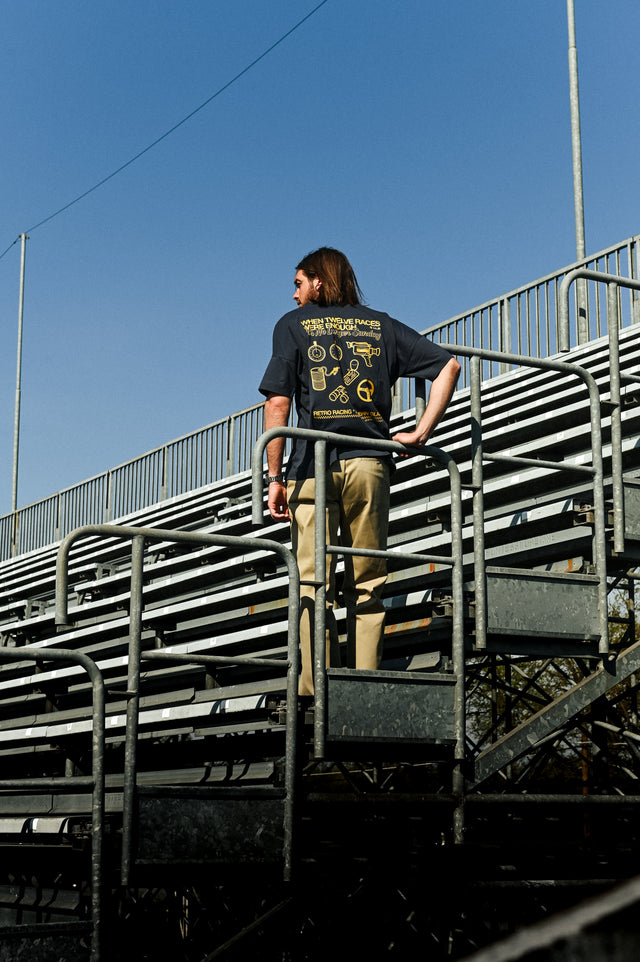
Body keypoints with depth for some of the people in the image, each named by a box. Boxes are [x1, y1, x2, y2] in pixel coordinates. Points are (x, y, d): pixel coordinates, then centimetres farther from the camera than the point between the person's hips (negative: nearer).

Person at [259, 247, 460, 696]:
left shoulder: (294, 324, 9)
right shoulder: (381, 325, 18)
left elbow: (278, 404, -1)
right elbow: (448, 365, 10)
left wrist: (276, 477, 0)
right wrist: (422, 432, 8)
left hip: (315, 461, -2)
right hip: (370, 462, 3)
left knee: (314, 583, -2)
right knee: (367, 585, 6)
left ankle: (315, 690, -7)